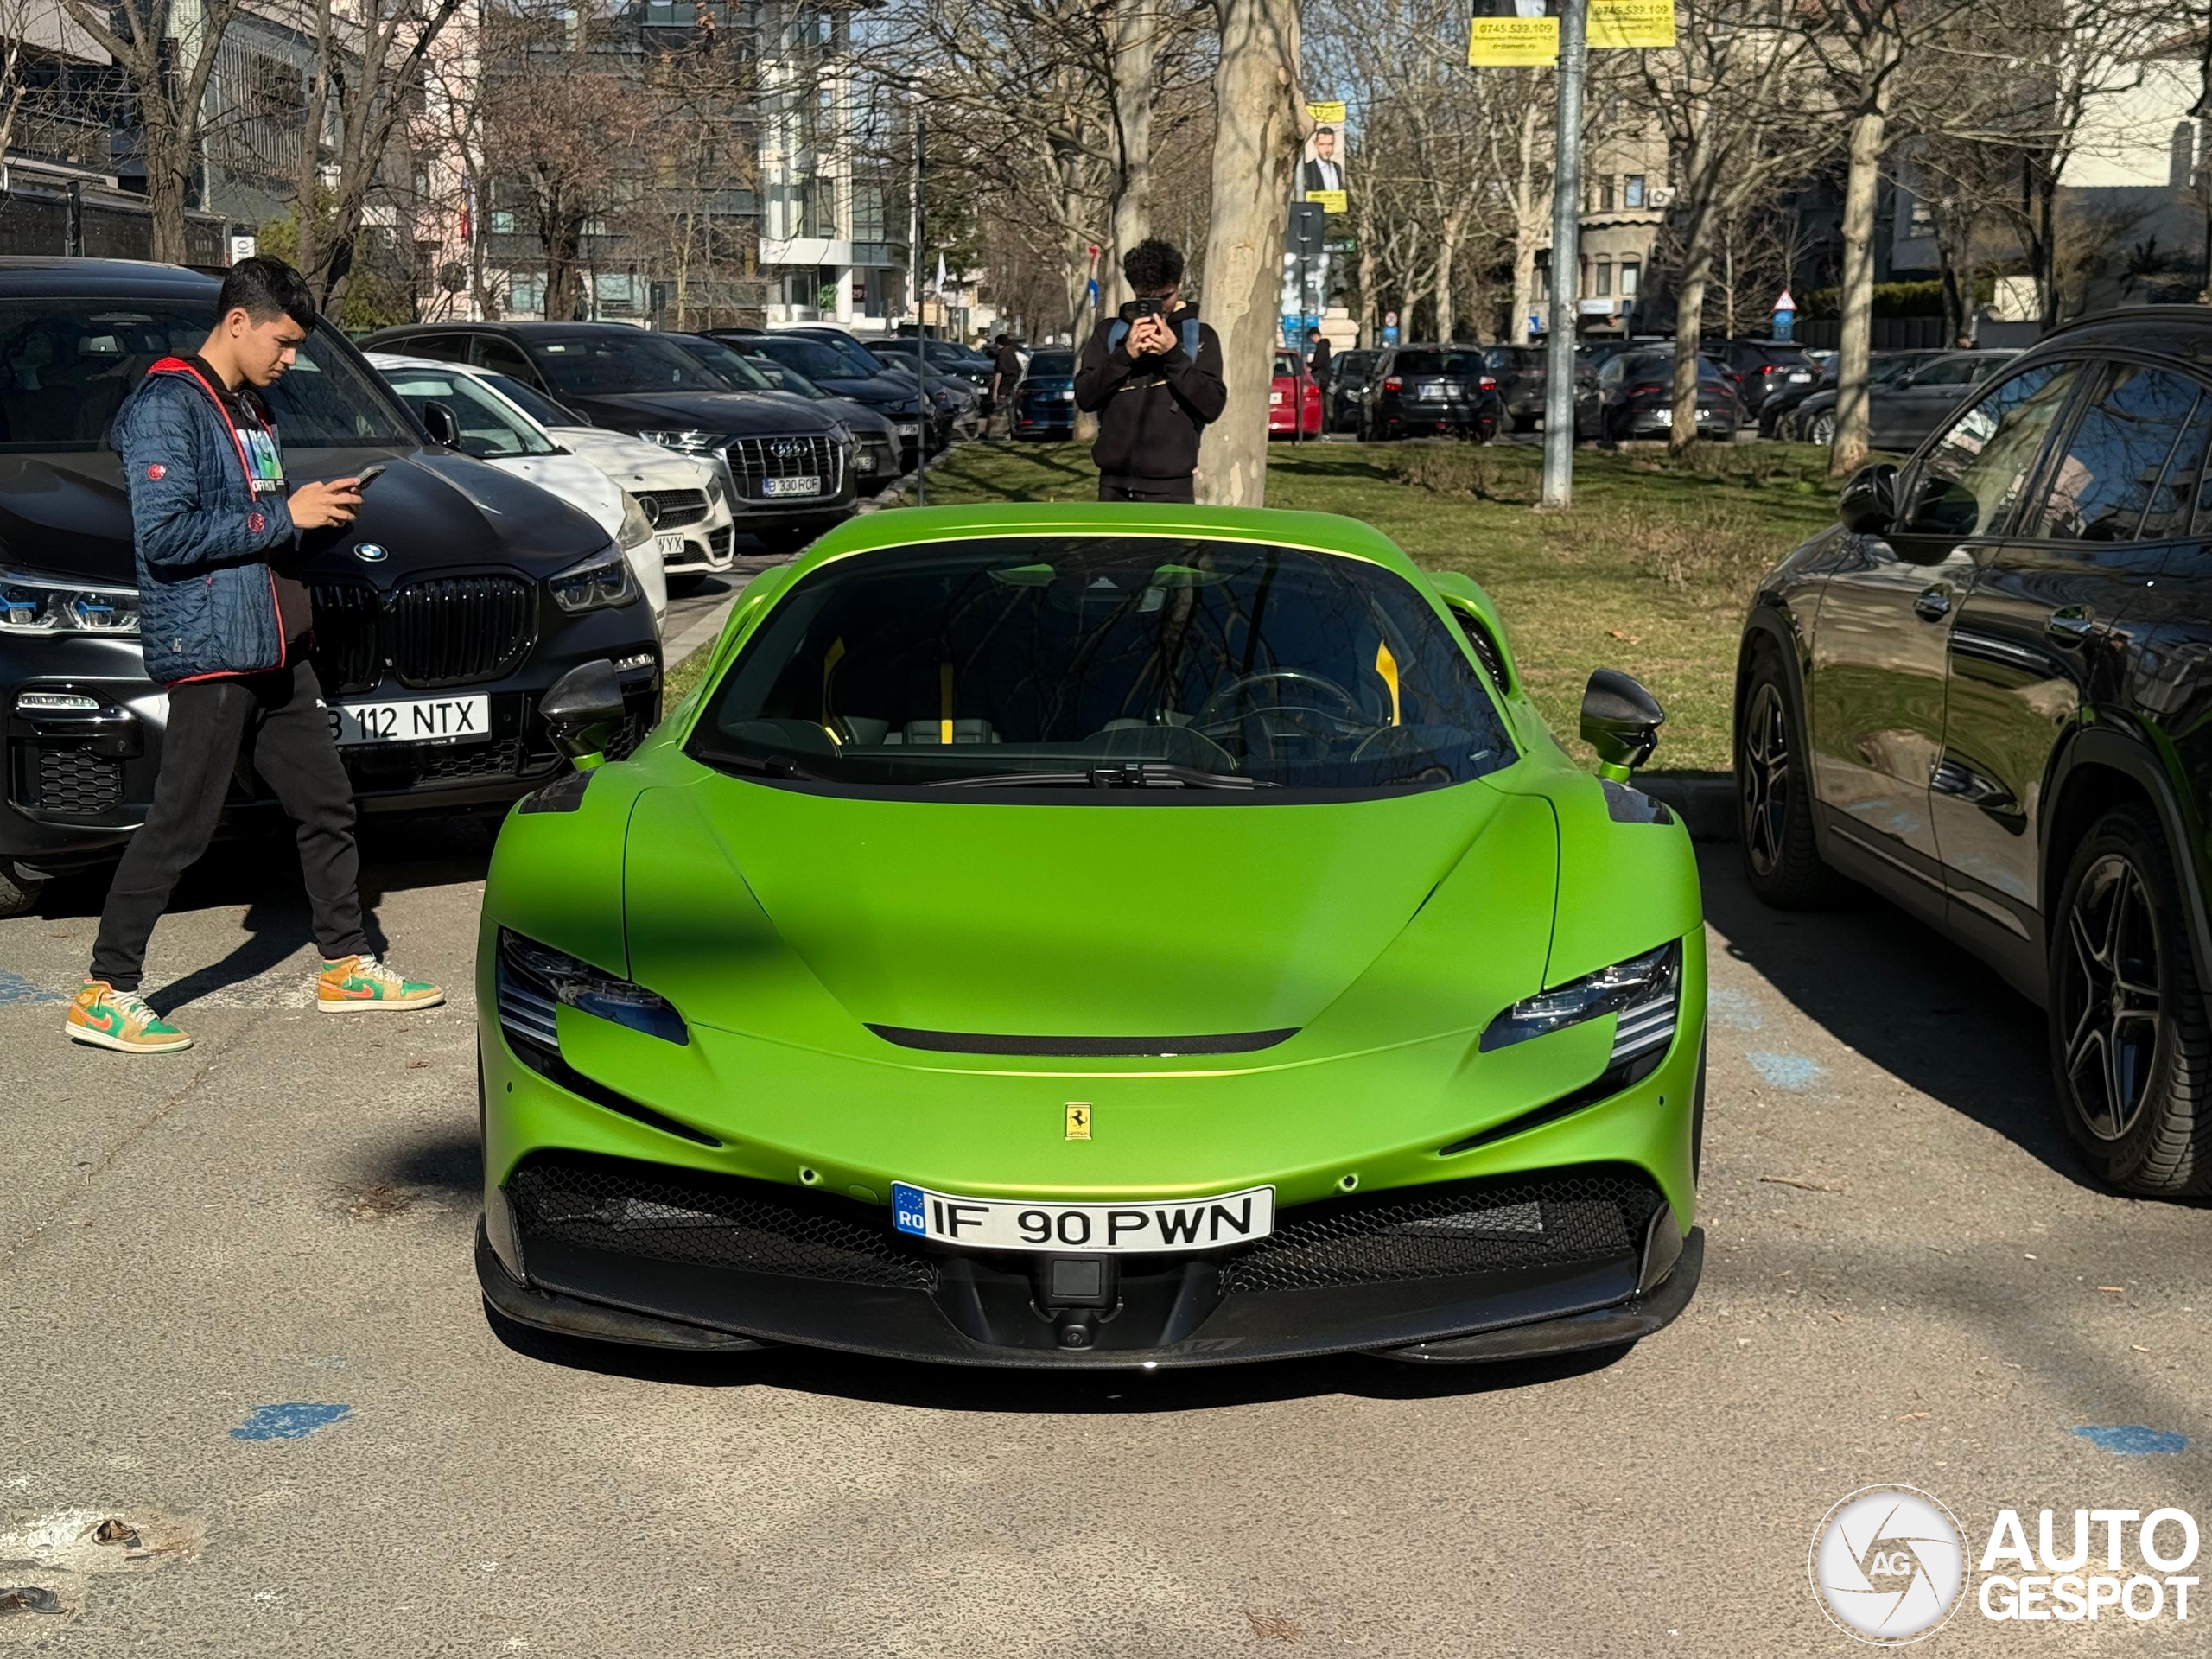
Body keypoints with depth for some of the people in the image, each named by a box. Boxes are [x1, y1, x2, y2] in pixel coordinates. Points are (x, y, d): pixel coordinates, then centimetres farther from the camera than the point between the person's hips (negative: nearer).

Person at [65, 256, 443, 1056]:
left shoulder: (248, 407, 18)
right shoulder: (166, 405, -12)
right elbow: (165, 534, -21)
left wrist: (318, 505, 9)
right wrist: (284, 516, -18)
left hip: (276, 649, 9)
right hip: (208, 651, -9)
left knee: (326, 804, 13)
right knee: (180, 826, -6)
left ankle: (347, 966, 24)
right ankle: (106, 994, 2)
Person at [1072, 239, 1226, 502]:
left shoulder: (1199, 336, 5)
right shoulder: (1110, 332, 10)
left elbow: (1212, 405, -5)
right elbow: (1085, 396, 1)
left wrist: (1174, 353, -15)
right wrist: (1125, 354, -12)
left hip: (1171, 487, -3)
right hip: (1116, 485, 3)